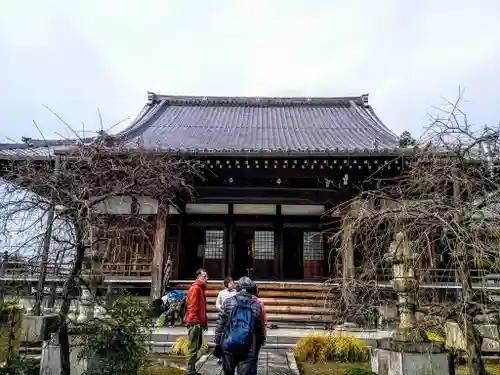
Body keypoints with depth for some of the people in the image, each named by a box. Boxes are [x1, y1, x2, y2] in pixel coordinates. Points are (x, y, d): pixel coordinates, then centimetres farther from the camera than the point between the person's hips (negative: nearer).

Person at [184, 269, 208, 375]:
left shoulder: (200, 288, 16)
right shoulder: (195, 288, -15)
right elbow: (192, 306, -21)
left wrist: (204, 321, 19)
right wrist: (195, 321, -23)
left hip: (199, 322, 10)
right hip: (195, 322, -10)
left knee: (197, 346, 16)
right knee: (194, 348, -4)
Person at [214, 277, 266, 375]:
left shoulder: (228, 302, -1)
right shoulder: (257, 305, -1)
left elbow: (220, 324, -1)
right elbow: (261, 329, 3)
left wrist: (217, 344, 6)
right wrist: (261, 343, 16)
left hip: (228, 347, 1)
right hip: (248, 350, -1)